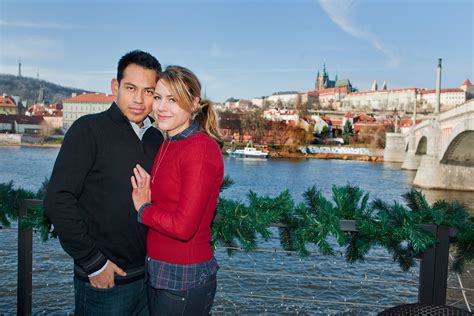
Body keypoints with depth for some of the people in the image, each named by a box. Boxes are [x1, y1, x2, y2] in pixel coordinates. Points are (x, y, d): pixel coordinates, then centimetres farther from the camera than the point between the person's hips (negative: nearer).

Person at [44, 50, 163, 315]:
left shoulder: (156, 138, 6)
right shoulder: (89, 130, -11)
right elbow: (58, 202, -15)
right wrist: (93, 263, -14)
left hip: (150, 276, 6)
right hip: (104, 282, -5)